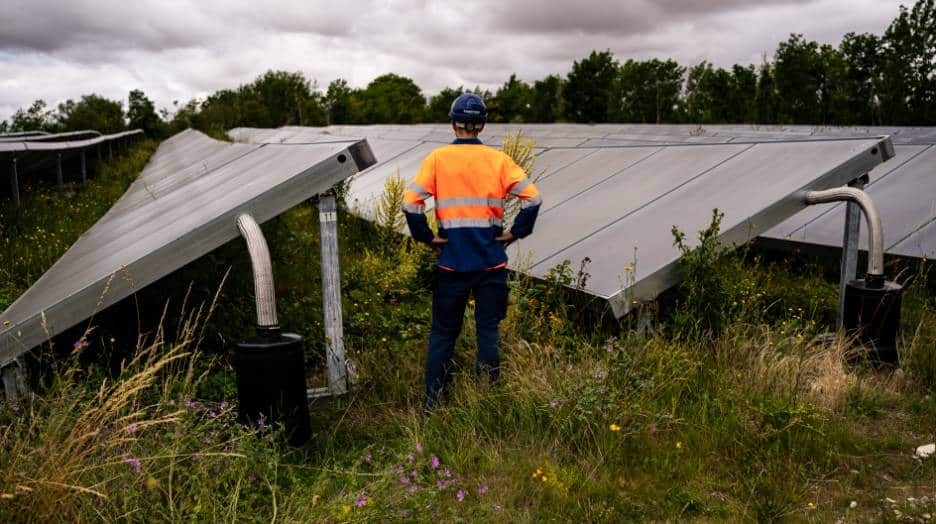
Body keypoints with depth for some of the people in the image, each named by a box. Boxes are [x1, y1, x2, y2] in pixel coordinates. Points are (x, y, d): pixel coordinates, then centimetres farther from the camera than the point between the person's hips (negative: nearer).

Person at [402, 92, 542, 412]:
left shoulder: (438, 158, -3)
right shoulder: (498, 160, -1)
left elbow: (411, 202, -12)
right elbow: (532, 198, -10)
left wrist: (426, 237, -2)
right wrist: (515, 232, -1)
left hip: (451, 262, 0)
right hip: (491, 261, 0)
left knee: (443, 332, 11)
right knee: (488, 329, 11)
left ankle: (432, 402, 15)